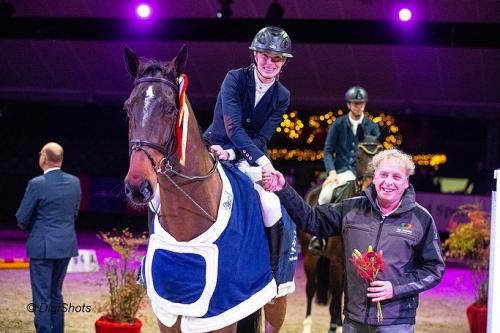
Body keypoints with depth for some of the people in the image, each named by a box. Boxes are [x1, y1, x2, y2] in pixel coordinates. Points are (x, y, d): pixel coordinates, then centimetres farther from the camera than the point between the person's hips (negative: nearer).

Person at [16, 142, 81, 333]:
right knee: (55, 294, 18)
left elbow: (22, 219, -7)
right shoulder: (74, 182, 2)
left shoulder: (37, 184, -15)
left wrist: (28, 227, 14)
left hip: (43, 247, -6)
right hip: (66, 245, 6)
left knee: (42, 298, -1)